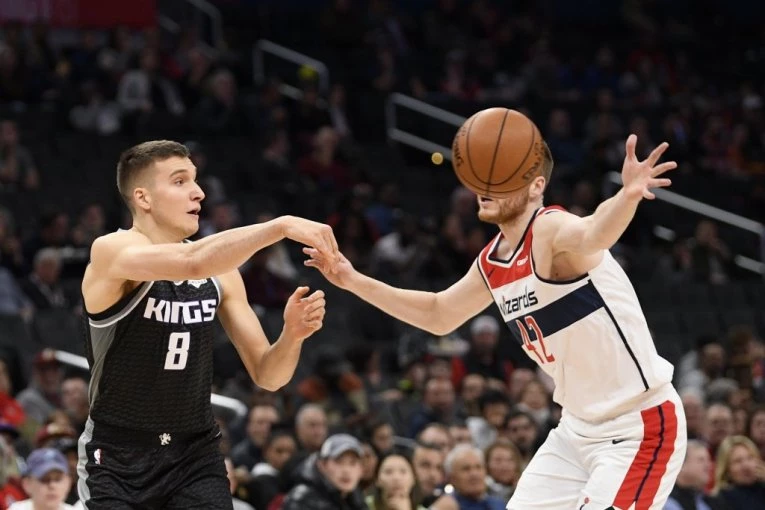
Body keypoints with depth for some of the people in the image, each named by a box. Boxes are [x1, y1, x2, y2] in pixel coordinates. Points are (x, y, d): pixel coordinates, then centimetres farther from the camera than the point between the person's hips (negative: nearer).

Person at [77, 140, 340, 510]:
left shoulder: (220, 272, 3)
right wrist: (282, 226, -35)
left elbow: (267, 376, 4)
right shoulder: (111, 252, -14)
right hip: (117, 458, -4)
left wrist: (292, 336, -16)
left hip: (195, 455, 4)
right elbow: (192, 262, -35)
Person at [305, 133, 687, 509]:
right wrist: (355, 282, 16)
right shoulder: (492, 262, 5)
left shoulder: (551, 230, -21)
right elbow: (439, 315, 22)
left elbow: (594, 234, -46)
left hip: (641, 425, -9)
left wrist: (628, 196, -68)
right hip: (578, 427, 9)